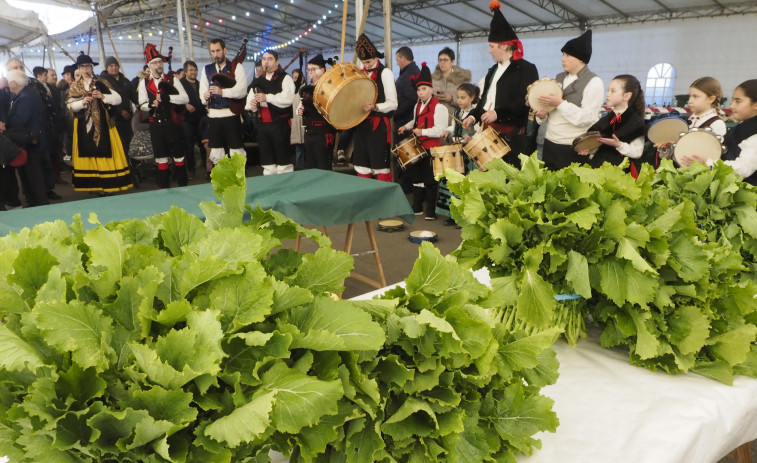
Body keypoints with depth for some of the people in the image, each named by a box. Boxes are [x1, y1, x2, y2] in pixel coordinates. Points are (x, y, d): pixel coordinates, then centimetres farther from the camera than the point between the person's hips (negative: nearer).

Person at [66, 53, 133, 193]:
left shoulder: (101, 84, 5)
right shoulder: (75, 87, 10)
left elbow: (118, 99, -3)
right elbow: (70, 105, 2)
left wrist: (103, 96, -17)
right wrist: (82, 102, -16)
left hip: (102, 124, -2)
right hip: (83, 126, 2)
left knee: (103, 152, -4)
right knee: (88, 153, 4)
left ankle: (106, 184, -1)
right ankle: (91, 184, 11)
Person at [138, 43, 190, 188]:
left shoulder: (172, 80, 3)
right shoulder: (144, 83, 8)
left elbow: (185, 99, -7)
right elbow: (142, 105, 6)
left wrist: (167, 97, -20)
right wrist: (150, 104, -17)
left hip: (172, 122, -2)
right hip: (156, 124, 2)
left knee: (178, 154, 2)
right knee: (161, 157, 8)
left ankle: (182, 185, 11)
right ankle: (164, 186, 17)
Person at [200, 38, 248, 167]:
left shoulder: (236, 68, 0)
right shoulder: (207, 70, 15)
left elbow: (242, 90, -12)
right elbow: (203, 91, 8)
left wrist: (223, 91, -25)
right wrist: (205, 97, -15)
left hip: (231, 114, -4)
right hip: (213, 115, 5)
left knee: (236, 149, -4)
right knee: (215, 151, 9)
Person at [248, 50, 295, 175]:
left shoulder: (285, 78, 0)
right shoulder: (258, 81, 19)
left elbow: (288, 98, -17)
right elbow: (249, 101, 15)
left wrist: (267, 97, -22)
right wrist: (252, 105, -8)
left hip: (279, 124, -6)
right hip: (262, 125, 6)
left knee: (283, 159, -4)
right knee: (267, 160, 10)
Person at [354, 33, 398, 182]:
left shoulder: (385, 72, -5)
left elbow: (392, 103, -11)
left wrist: (375, 107, -25)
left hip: (379, 126, -7)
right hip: (362, 124, 7)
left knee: (380, 167, -3)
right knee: (362, 166, 11)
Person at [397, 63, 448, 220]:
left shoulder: (439, 107, -14)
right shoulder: (418, 106, 12)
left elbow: (440, 130, -21)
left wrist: (422, 132, -27)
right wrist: (406, 127, 15)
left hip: (431, 148, -8)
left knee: (429, 180, 0)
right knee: (416, 177, 14)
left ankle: (430, 211, 11)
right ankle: (417, 208, 27)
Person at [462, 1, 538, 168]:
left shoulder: (526, 69, -5)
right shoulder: (493, 70, 21)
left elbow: (526, 101, -18)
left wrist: (498, 113, -27)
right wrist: (474, 116, 7)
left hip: (511, 136, -8)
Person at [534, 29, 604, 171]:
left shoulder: (594, 82, -7)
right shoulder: (559, 78, 12)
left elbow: (586, 119, -17)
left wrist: (560, 103, -20)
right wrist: (543, 114, -4)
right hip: (550, 144, 6)